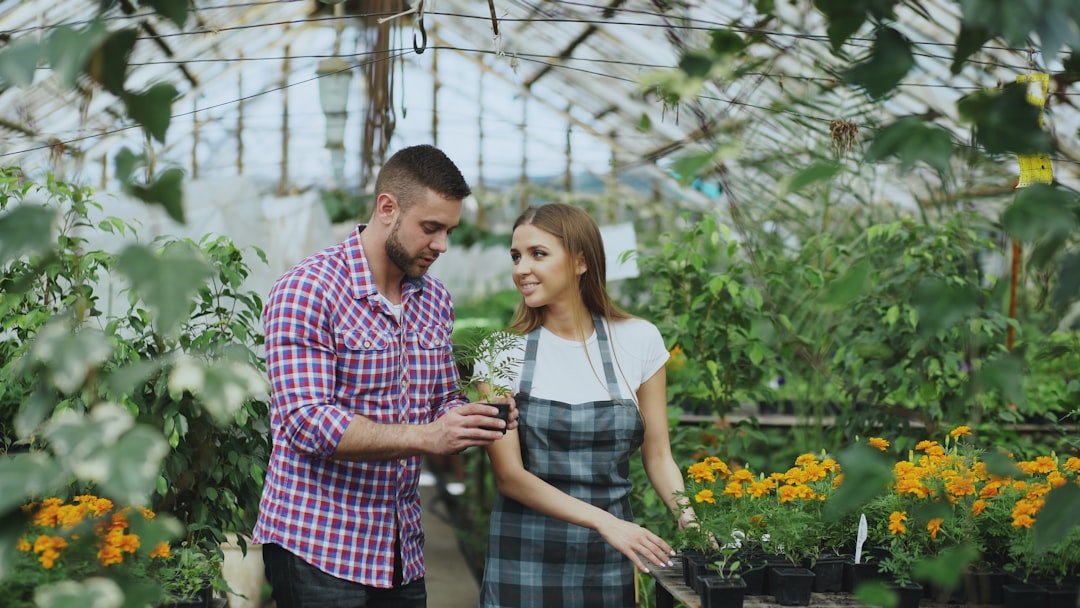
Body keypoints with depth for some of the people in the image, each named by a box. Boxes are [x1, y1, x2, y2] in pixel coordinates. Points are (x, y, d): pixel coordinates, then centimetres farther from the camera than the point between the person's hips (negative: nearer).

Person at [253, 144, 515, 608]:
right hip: (316, 549, -7)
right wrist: (425, 437, -30)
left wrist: (475, 419, -7)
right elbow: (308, 422, -23)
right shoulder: (307, 291, -14)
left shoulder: (434, 300, 9)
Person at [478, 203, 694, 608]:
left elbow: (657, 455, 5)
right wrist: (603, 521, -20)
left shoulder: (639, 341, 0)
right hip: (526, 556, -1)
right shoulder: (503, 353, -4)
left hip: (609, 560, 1)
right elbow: (509, 475, -9)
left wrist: (690, 520, -13)